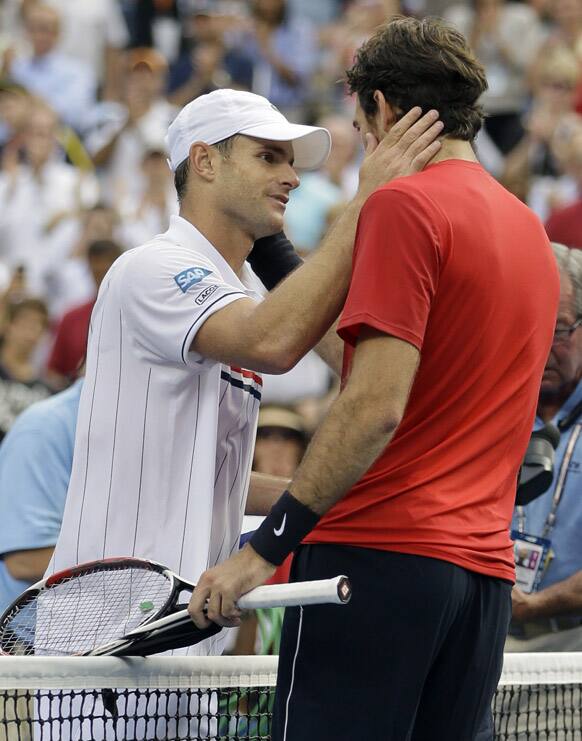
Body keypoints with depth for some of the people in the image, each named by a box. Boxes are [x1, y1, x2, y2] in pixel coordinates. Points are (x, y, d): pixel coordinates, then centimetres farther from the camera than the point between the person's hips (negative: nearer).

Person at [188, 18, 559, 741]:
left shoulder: (403, 205, -7)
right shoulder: (532, 229, 18)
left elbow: (377, 404, -17)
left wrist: (264, 546, -15)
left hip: (379, 553, -8)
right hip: (485, 569, 8)